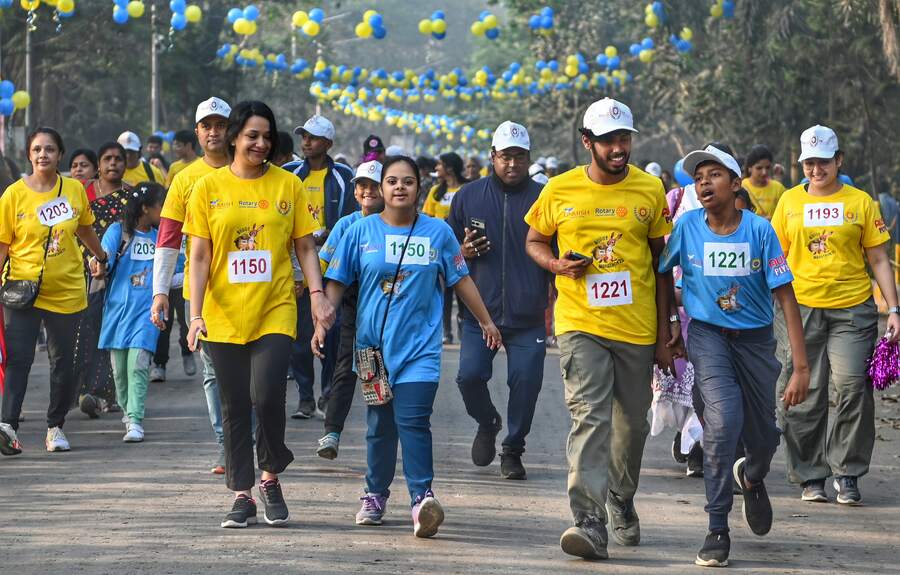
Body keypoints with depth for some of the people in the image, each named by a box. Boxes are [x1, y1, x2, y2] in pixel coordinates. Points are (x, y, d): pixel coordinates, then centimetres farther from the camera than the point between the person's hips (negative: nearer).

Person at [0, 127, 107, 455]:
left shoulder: (75, 190, 3)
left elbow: (85, 231, 21)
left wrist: (103, 258, 33)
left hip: (66, 290, 3)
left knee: (63, 361, 7)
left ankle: (56, 427, 18)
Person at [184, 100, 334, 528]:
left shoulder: (287, 185, 4)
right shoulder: (209, 187, 3)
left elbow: (305, 247, 8)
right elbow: (199, 256, 2)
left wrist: (317, 295, -6)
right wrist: (196, 313, -7)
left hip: (275, 312, -1)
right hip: (224, 316, 1)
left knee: (266, 396, -14)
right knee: (234, 407, 4)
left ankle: (270, 476, 10)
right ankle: (242, 496, 13)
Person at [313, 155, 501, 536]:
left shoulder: (438, 232, 4)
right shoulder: (361, 232, 3)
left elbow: (461, 280, 13)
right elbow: (337, 282, 6)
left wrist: (487, 322, 18)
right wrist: (322, 323, -6)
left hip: (420, 346, -2)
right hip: (373, 344, 2)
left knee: (413, 421, -16)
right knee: (379, 424, 9)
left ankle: (422, 497, -22)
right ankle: (375, 495, 23)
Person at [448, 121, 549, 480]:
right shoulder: (469, 196, 8)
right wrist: (462, 253, -6)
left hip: (528, 316, -1)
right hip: (479, 312, 1)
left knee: (526, 381, -3)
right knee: (470, 375, -10)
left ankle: (513, 450, 16)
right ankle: (487, 424, 22)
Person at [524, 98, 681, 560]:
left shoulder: (650, 190, 3)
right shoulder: (559, 191, 0)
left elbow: (662, 265, 8)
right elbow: (534, 241, 15)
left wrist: (664, 333, 6)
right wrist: (557, 264, -9)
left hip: (637, 329, 2)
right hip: (580, 325, -2)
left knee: (632, 425, 12)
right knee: (589, 417, -16)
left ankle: (621, 503, 37)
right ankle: (590, 522, -23)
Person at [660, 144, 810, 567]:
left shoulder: (759, 230, -14)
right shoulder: (688, 227, -10)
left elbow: (786, 298, -14)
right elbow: (662, 274, 7)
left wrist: (801, 367, -18)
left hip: (754, 338, 1)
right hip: (708, 336, -1)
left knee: (762, 438, 8)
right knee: (724, 418, -24)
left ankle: (751, 477, 49)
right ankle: (717, 530, -15)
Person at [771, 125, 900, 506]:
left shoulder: (860, 202, 5)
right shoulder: (790, 201, 8)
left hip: (852, 308, -1)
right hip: (800, 307, 1)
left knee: (852, 388, -11)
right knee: (803, 396, 2)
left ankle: (847, 473, 2)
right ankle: (811, 477, 14)